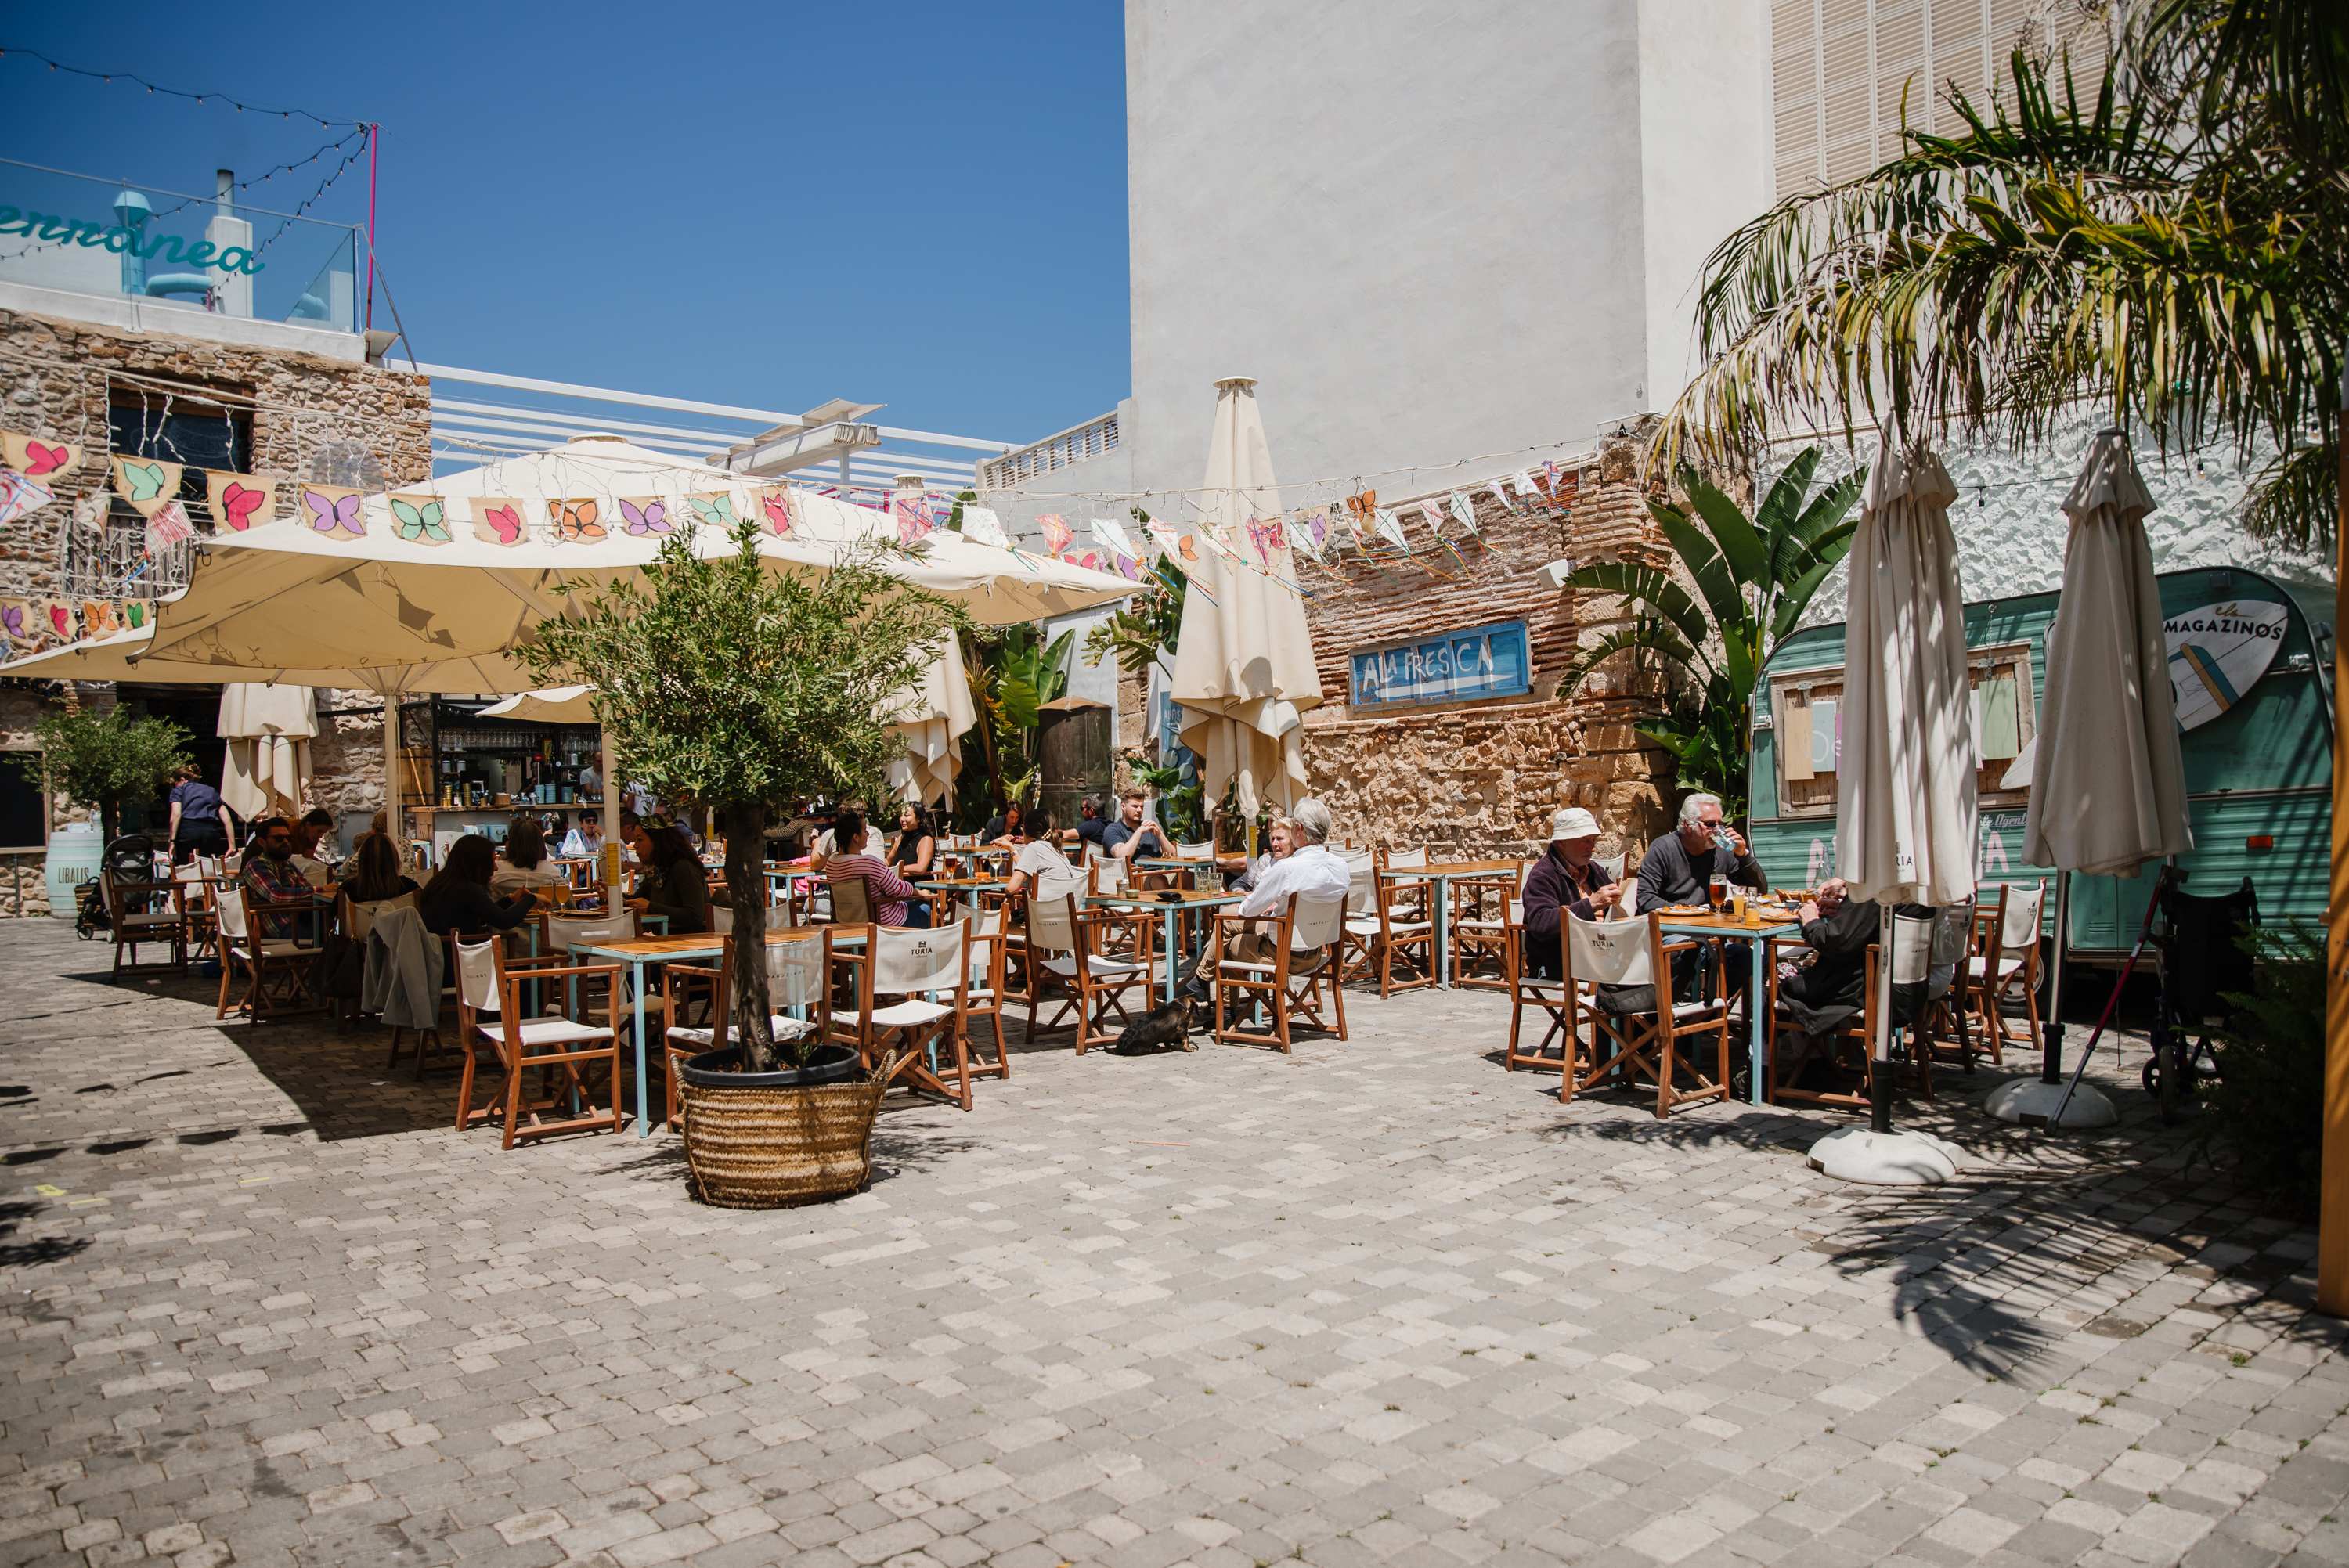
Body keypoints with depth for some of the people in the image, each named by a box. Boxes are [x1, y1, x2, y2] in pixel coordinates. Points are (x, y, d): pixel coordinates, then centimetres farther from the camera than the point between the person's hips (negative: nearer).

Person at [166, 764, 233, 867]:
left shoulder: (179, 790, 16)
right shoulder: (212, 791, 25)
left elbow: (176, 815, -3)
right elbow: (227, 820, 15)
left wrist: (172, 842, -5)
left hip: (187, 832, -3)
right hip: (211, 832, 3)